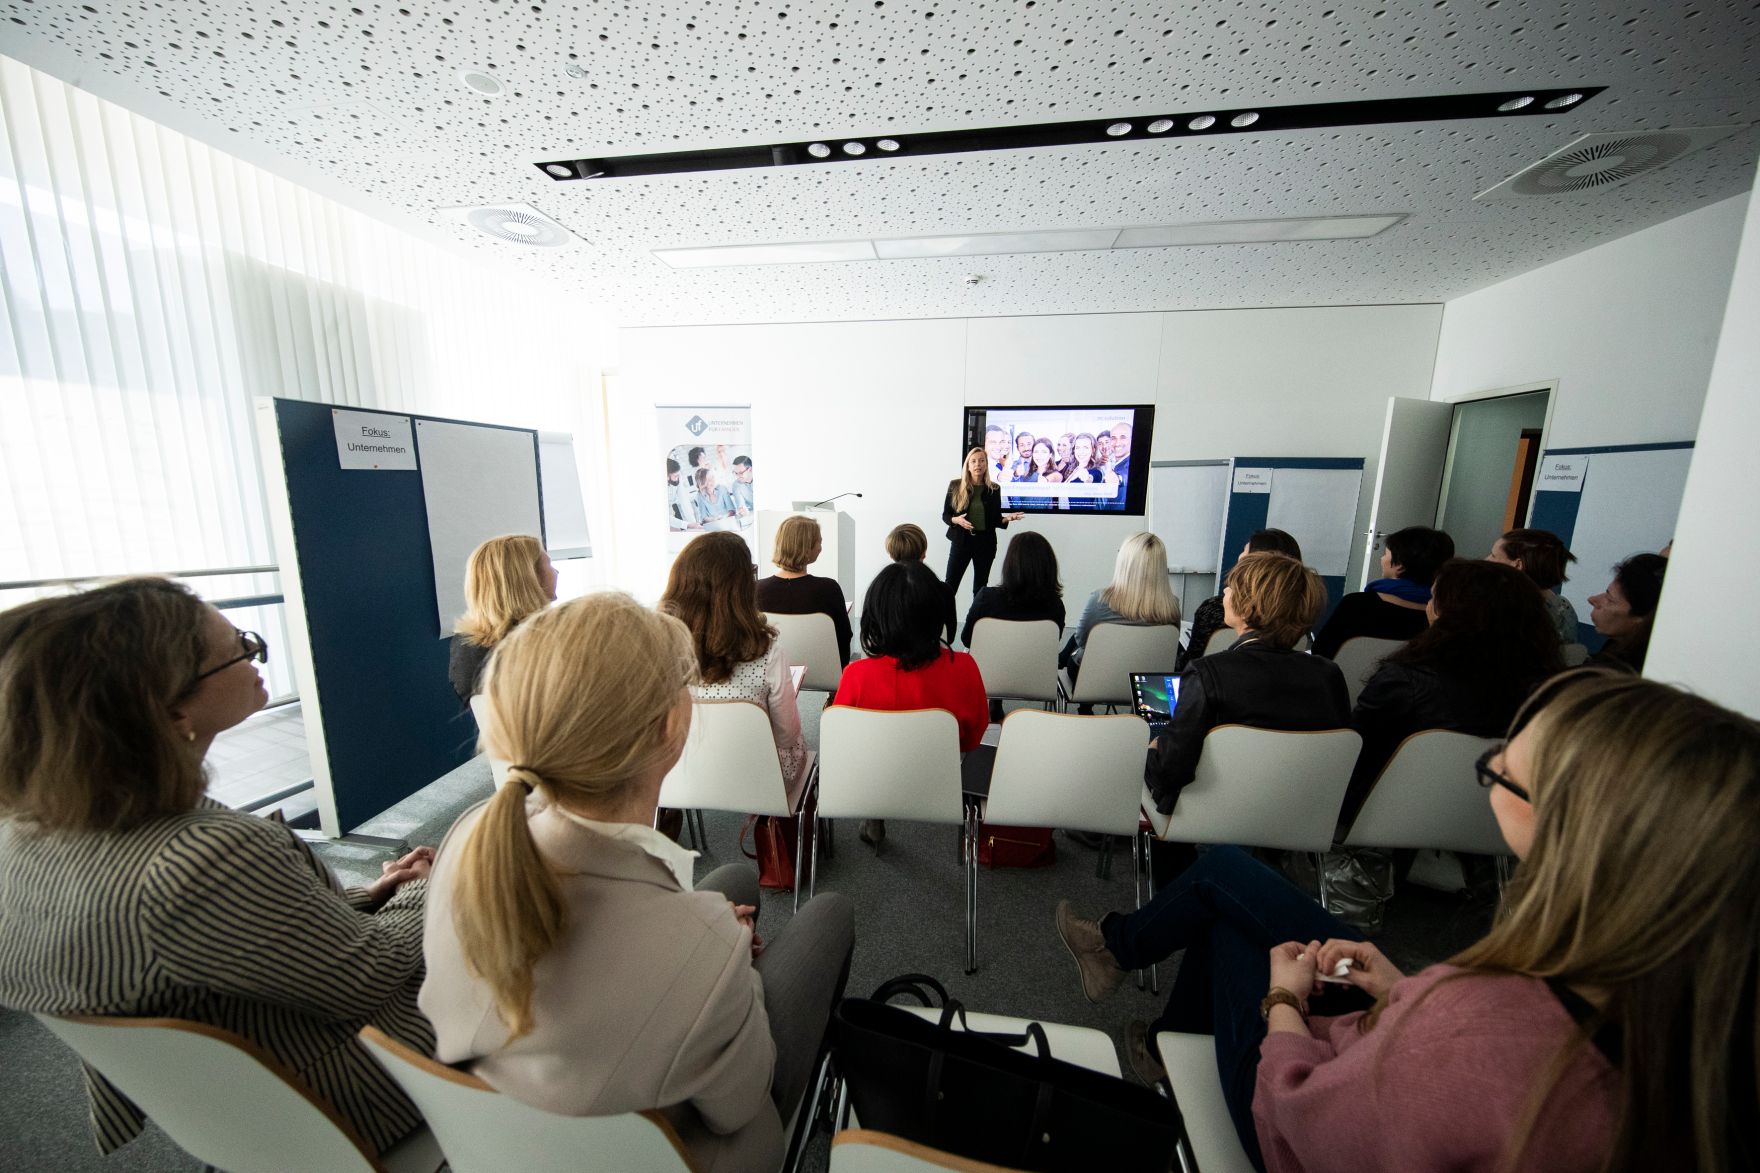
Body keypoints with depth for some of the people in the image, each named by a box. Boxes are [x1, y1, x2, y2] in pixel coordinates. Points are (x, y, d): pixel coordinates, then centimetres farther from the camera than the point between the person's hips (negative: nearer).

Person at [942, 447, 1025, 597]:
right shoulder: (955, 486, -1)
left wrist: (1007, 518, -13)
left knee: (980, 588, 9)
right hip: (961, 541, -1)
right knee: (950, 586, -4)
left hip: (986, 543, 2)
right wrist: (956, 520, -17)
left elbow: (996, 519, 8)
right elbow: (945, 515, 3)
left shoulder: (994, 489, 3)